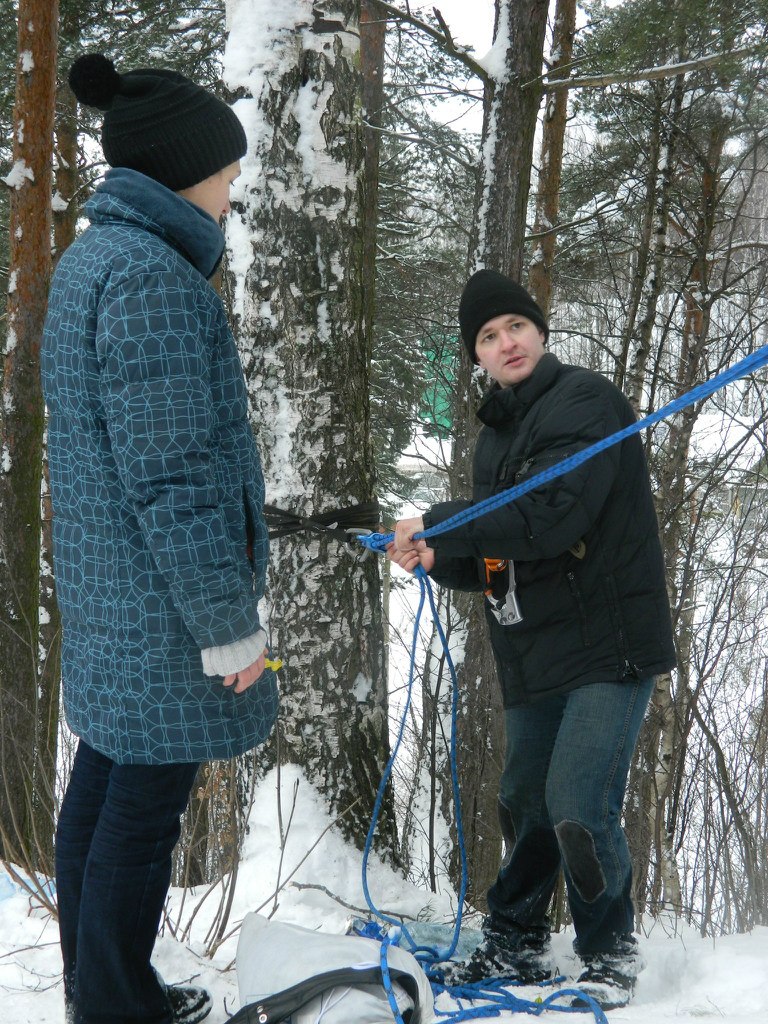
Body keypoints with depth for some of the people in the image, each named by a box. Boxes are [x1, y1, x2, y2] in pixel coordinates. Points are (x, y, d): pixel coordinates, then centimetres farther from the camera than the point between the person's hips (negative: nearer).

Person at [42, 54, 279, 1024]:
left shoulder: (88, 260, 12)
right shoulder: (150, 274, -20)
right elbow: (171, 474, -23)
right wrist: (230, 624, -17)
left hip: (104, 596, 10)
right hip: (164, 612, -10)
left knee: (102, 781, 18)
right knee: (146, 808, 2)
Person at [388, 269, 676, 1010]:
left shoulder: (585, 401, -10)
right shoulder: (496, 436, 15)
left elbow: (550, 518, -23)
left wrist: (437, 524, -16)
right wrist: (438, 559, -1)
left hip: (608, 645, -8)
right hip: (532, 658, 8)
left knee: (578, 809, -12)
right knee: (525, 805, 16)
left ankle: (611, 956, 9)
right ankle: (515, 946, 33)